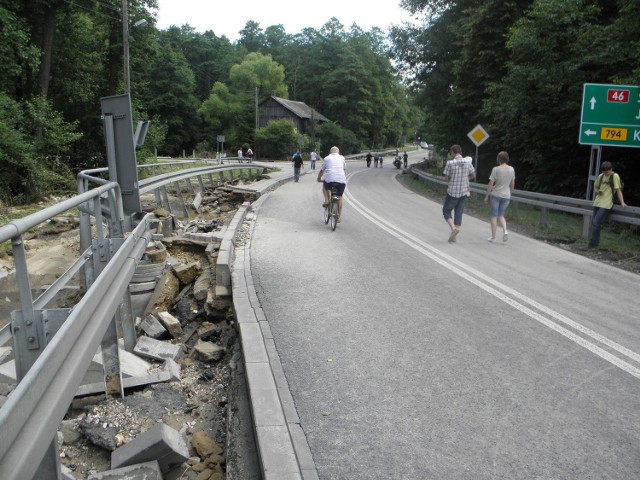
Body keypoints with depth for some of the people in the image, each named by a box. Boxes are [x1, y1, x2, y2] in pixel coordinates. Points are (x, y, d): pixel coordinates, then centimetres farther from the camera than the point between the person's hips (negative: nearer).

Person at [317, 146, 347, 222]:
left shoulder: (327, 158, 14)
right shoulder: (342, 158, 18)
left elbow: (321, 171, 19)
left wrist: (319, 178, 36)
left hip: (329, 180, -1)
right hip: (341, 180, 1)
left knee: (325, 186, 32)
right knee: (339, 197, 15)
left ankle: (327, 200, 14)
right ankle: (339, 216, 12)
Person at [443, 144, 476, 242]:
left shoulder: (450, 163, -14)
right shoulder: (468, 162, -2)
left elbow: (446, 179, -7)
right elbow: (473, 175, 9)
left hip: (452, 192, -4)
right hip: (464, 192, 4)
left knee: (446, 210, 14)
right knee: (459, 213, 11)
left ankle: (453, 228, -9)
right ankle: (453, 237, 12)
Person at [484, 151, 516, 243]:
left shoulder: (496, 169, -12)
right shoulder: (511, 169, 2)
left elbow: (490, 184, -11)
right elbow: (512, 185, 11)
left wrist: (486, 196, -2)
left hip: (495, 195, -4)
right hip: (506, 196, 4)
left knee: (494, 216, 6)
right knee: (501, 215, 18)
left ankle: (493, 237, 9)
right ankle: (505, 231, -6)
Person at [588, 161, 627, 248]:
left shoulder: (615, 176, -7)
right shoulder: (601, 176, 9)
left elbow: (618, 190, -8)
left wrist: (622, 202, -12)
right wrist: (597, 191, 0)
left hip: (606, 205, -7)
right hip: (597, 202, 7)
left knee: (596, 223, -13)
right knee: (593, 223, 10)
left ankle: (594, 243, -3)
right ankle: (595, 242, 24)